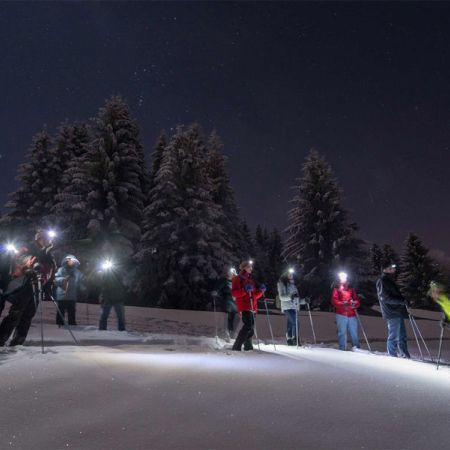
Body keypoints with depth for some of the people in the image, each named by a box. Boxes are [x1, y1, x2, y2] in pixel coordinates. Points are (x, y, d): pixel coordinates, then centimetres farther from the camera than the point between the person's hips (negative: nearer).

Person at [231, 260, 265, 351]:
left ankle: (248, 347, 17)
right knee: (248, 325, -19)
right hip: (244, 307, -8)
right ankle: (237, 346, -16)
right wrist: (245, 290, -23)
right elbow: (234, 293, -9)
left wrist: (261, 291, 8)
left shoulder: (250, 280, 25)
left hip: (252, 307, 8)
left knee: (251, 327, 7)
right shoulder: (237, 278, 3)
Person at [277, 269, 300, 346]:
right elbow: (281, 296, -11)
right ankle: (295, 339, -14)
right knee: (295, 323, -19)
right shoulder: (282, 283, -2)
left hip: (294, 307, 7)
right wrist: (290, 296, -28)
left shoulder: (293, 283, 20)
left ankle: (289, 340, 13)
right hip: (287, 307, -7)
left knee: (291, 324, 7)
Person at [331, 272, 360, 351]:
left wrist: (355, 303, -8)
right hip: (341, 315, -3)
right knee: (342, 332, -3)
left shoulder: (351, 289, 19)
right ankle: (342, 349, 5)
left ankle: (357, 349, 12)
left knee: (354, 333, 3)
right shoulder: (337, 289, 8)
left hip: (352, 315, 3)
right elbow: (334, 301, -4)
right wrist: (342, 304, -20)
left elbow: (357, 300, 15)